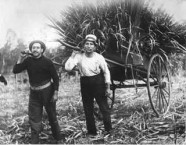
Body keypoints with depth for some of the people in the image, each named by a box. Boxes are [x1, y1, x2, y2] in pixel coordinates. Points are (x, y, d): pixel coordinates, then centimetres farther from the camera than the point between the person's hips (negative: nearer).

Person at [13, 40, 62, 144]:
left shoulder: (47, 62, -10)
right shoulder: (28, 60, 0)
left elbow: (55, 78, -7)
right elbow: (15, 70, -3)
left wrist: (56, 93, -11)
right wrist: (20, 59, -16)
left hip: (47, 92, -3)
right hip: (34, 93, 3)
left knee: (52, 116, 8)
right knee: (34, 118, 3)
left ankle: (58, 139, 24)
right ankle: (35, 141, 11)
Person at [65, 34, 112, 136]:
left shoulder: (99, 57, -8)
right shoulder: (79, 57, -5)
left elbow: (106, 71, 0)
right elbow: (68, 68, -14)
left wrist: (108, 87, -3)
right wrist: (72, 56, -11)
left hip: (98, 83, -2)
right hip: (85, 84, 2)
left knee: (103, 106, 3)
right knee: (88, 109, 11)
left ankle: (108, 129, 20)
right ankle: (91, 131, 25)